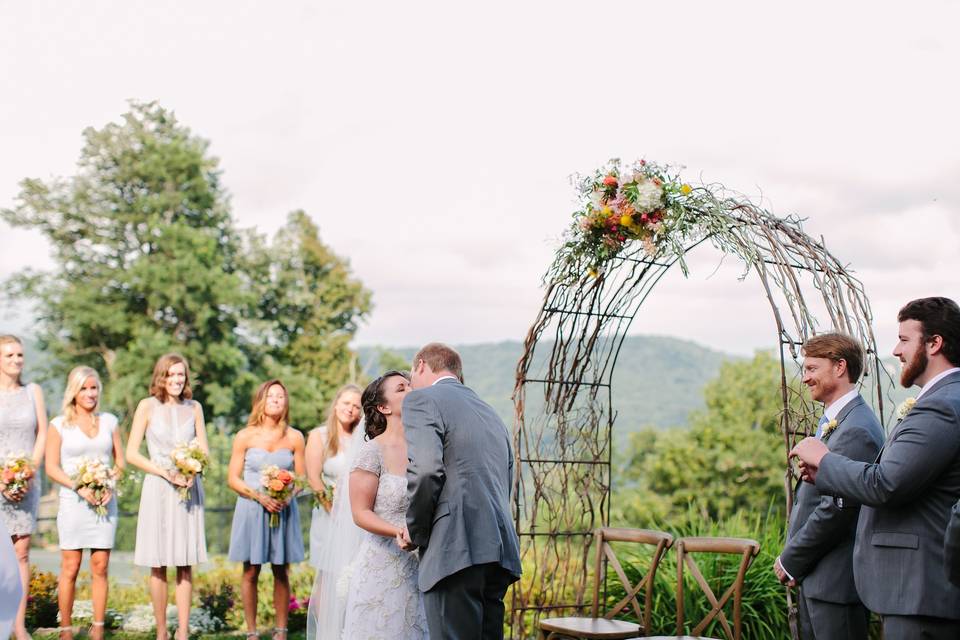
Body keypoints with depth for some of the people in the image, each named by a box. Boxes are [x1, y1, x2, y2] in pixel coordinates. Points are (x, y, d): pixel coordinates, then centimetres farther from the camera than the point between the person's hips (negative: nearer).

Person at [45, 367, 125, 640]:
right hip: (73, 502, -2)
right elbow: (52, 467, -1)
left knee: (100, 568, 1)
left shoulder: (109, 421, 10)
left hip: (105, 502, 2)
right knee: (70, 568, -4)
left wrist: (110, 485, -6)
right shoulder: (59, 424, 3)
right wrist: (79, 487, -15)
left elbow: (120, 461, 13)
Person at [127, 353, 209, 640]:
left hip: (189, 490, 2)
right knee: (159, 565, 1)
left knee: (186, 565, 3)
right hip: (158, 489, -2)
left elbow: (204, 451, 12)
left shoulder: (194, 407, 8)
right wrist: (166, 473, -12)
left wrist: (193, 472, -9)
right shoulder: (148, 406, -1)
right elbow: (131, 453, -3)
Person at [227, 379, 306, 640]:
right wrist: (261, 497, -14)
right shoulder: (245, 436, -1)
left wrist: (287, 496, -14)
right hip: (251, 509, -1)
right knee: (251, 572, 2)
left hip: (283, 510, 1)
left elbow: (301, 478, 7)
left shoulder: (294, 438, 2)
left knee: (280, 572, 5)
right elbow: (233, 479, -1)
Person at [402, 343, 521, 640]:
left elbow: (425, 470, -15)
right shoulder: (492, 414, 26)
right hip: (498, 553, 8)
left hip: (456, 550, -8)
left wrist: (415, 531, -1)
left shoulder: (422, 400, 1)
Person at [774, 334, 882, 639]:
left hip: (837, 581, -10)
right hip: (814, 578, 10)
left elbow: (837, 509, -23)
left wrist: (790, 560, -13)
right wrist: (792, 559, 8)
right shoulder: (833, 421, 14)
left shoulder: (856, 430, -20)